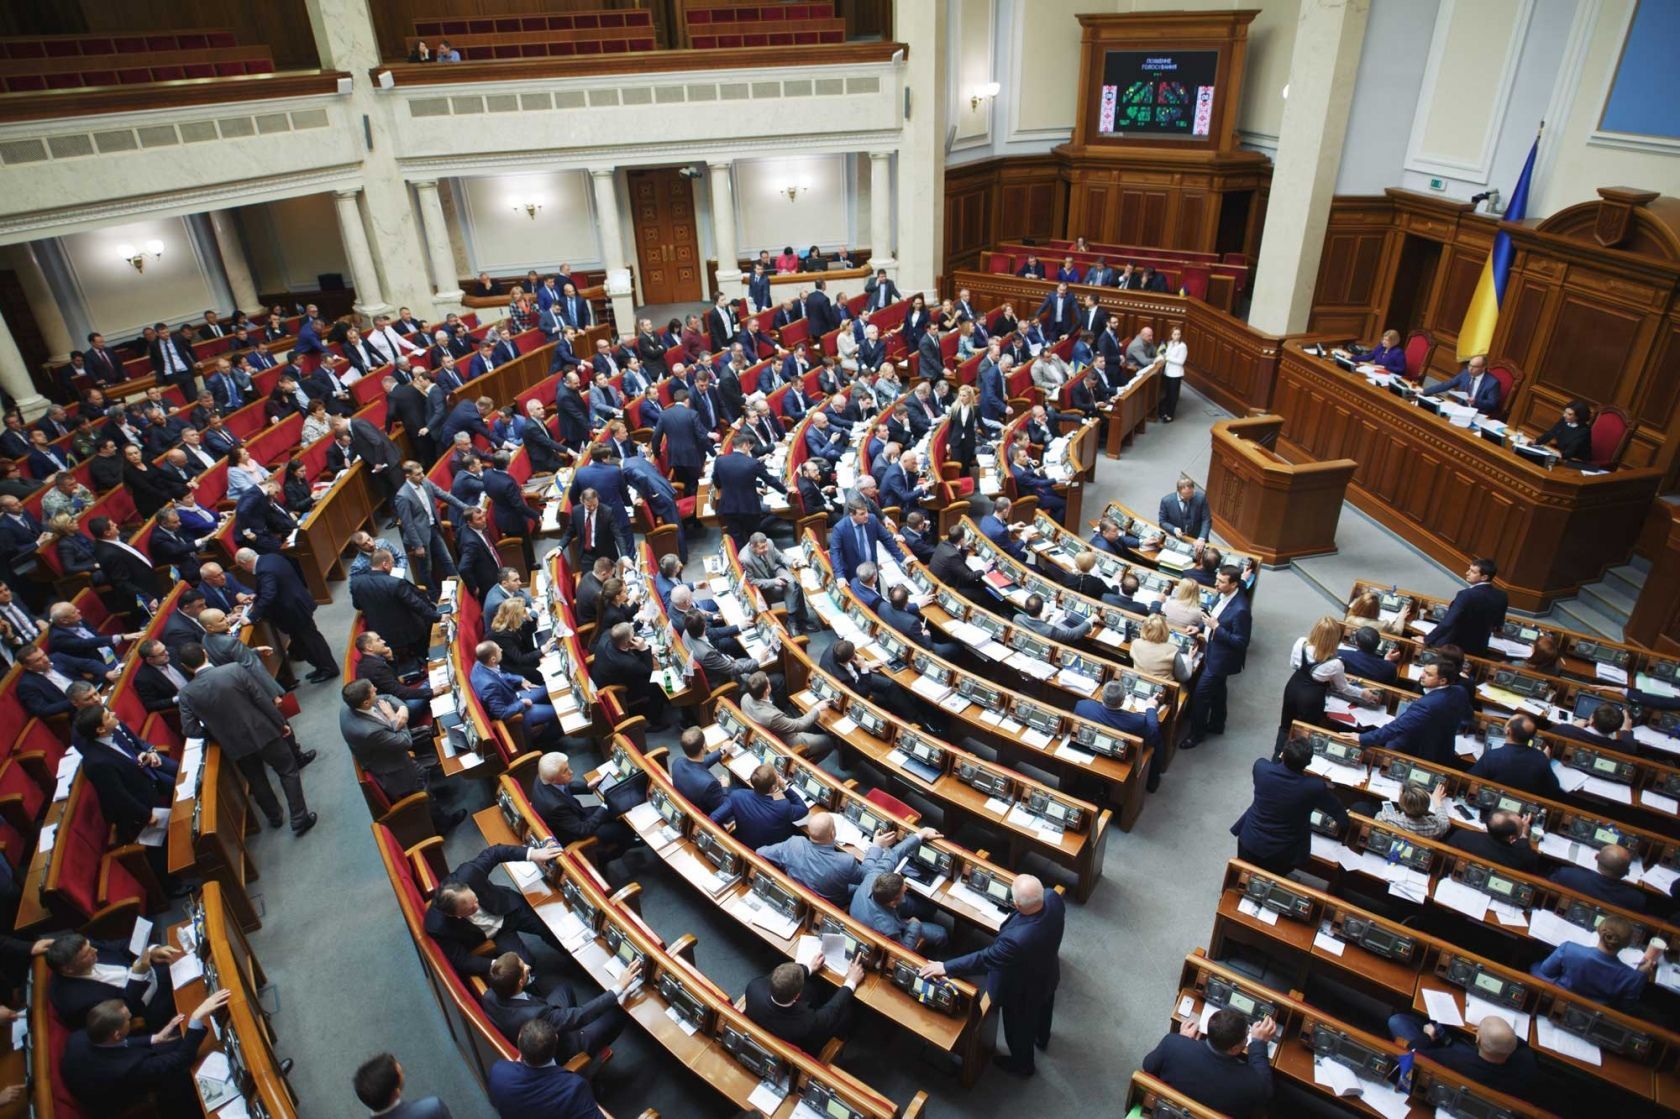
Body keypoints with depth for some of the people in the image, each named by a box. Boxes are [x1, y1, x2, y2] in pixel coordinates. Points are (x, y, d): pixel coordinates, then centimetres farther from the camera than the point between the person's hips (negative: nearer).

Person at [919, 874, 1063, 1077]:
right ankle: (1042, 1038, 70)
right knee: (1042, 1008, 38)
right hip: (1048, 973, 6)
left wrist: (945, 968, -23)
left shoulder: (1017, 939, -50)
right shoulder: (1054, 899, -32)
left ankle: (1022, 1064, 57)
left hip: (1024, 990, -6)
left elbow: (984, 959, -36)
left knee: (1019, 1027, 27)